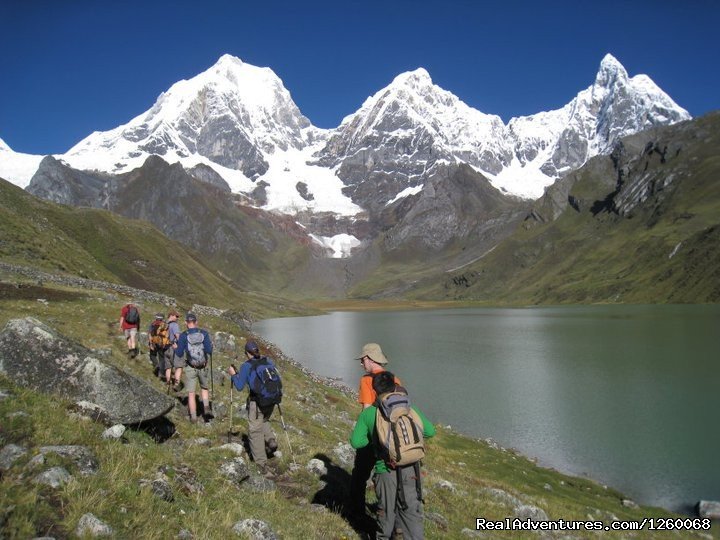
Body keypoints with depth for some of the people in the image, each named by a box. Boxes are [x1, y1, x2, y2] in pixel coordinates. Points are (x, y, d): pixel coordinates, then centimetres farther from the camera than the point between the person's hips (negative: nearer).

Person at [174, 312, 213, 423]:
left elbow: (179, 354, -7)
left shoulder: (183, 336, -10)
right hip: (203, 367, 2)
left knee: (191, 393, 10)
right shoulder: (204, 333, -6)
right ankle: (206, 409, 5)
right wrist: (211, 345, 12)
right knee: (204, 388, 24)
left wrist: (176, 348, 13)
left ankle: (193, 417, 15)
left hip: (191, 368, -2)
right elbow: (209, 351, -9)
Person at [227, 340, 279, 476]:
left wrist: (233, 374, 11)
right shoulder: (269, 361, 4)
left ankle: (262, 465, 7)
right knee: (264, 421, 33)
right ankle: (271, 440, 10)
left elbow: (240, 386, -3)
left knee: (255, 431, 7)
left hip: (256, 402, -5)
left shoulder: (246, 366, -8)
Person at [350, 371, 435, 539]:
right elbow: (430, 431, 4)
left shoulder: (367, 413, -1)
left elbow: (356, 442, -6)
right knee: (412, 512, 9)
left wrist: (373, 439, 12)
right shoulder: (408, 408, 0)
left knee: (386, 513, 19)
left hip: (385, 471, 0)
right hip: (410, 469, 0)